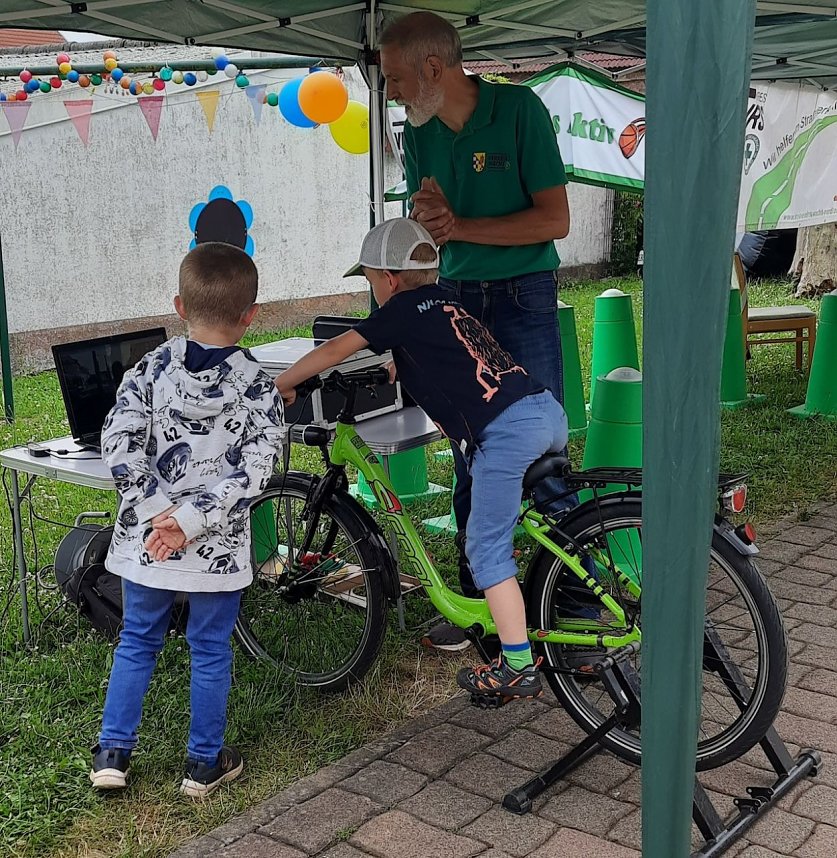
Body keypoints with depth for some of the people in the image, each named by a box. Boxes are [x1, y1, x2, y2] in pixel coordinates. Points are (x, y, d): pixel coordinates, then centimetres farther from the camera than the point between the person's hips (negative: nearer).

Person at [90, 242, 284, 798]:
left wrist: (159, 512, -11)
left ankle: (112, 753, 25)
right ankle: (205, 763, 25)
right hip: (218, 547, -2)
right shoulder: (258, 387, -8)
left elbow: (119, 444, -12)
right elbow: (254, 471, -17)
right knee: (211, 651, 13)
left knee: (137, 642, 19)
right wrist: (191, 520, -17)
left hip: (147, 538, 2)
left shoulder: (151, 369, -4)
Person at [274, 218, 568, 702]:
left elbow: (335, 350, 7)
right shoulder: (444, 301, 26)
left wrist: (281, 386, 18)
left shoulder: (405, 309, 5)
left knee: (487, 550, 2)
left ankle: (518, 668, 5)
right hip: (550, 410, 9)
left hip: (505, 431, -8)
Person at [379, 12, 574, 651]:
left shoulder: (520, 109, -11)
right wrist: (427, 218, -18)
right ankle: (477, 598, 21)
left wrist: (460, 226, -17)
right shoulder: (419, 134, 5)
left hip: (523, 299, -5)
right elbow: (425, 237, 6)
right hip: (456, 302, 5)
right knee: (470, 459, 9)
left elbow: (554, 220, -14)